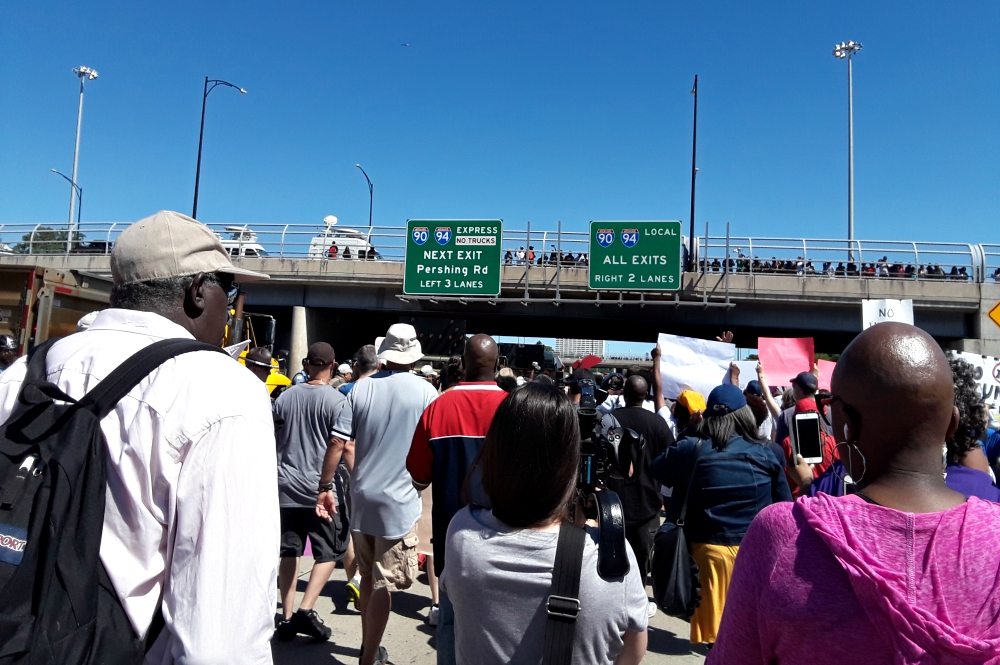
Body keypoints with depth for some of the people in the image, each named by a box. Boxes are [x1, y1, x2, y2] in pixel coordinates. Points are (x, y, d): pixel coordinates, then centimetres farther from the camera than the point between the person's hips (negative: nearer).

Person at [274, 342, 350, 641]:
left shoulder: (285, 397, 6)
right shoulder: (336, 401, -10)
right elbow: (346, 449, -13)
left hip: (286, 487, 5)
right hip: (322, 490, -5)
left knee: (289, 552, 13)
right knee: (329, 552, 8)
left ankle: (287, 617, 17)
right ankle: (306, 610, -2)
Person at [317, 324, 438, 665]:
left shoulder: (361, 388, -2)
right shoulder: (426, 391, -8)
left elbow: (337, 442, -5)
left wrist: (325, 487, 5)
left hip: (362, 496, 4)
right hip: (400, 500, -4)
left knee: (368, 576, 19)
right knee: (384, 584, 5)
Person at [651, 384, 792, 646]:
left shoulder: (691, 450, -10)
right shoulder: (764, 454, -4)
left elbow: (654, 471, 2)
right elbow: (784, 506, 1)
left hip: (708, 547, -1)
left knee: (712, 611, 14)